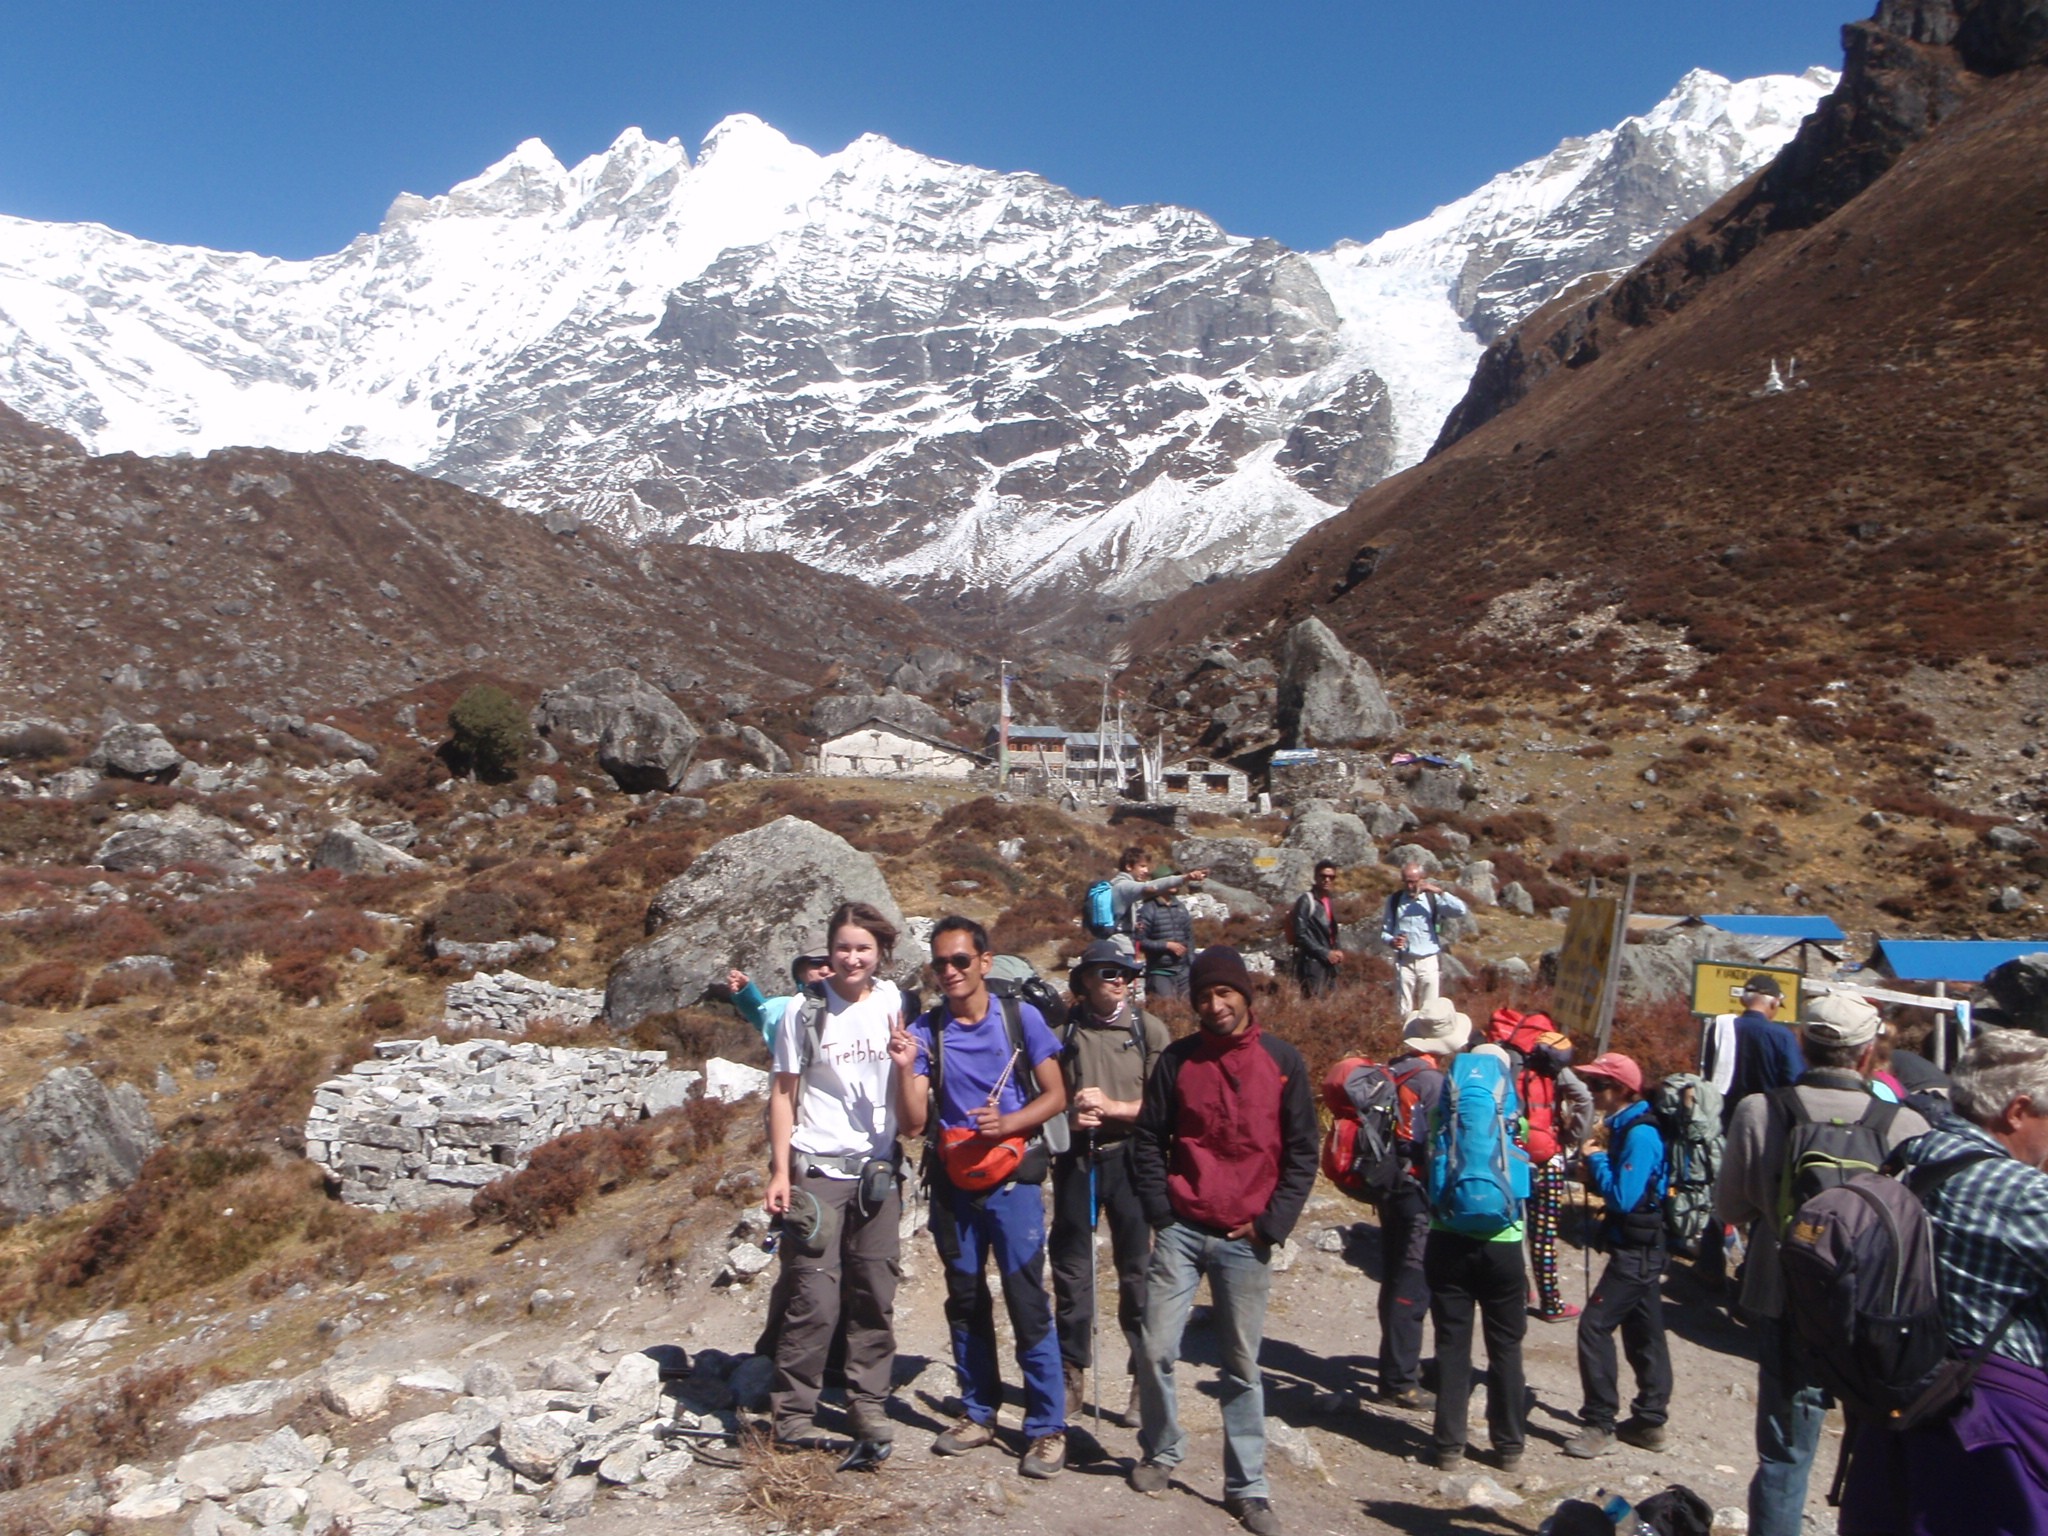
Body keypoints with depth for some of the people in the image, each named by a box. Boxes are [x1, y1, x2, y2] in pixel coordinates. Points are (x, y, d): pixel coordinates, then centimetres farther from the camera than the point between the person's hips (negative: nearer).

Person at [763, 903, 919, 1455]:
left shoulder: (894, 1008, 5)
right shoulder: (806, 1014, -2)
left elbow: (910, 1112, 7)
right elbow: (783, 1095, 1)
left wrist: (904, 1066, -14)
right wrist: (780, 1171, -6)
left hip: (876, 1172, 3)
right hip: (817, 1171, -3)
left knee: (875, 1296, 8)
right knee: (814, 1299, -5)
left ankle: (869, 1404, 21)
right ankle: (792, 1411, 8)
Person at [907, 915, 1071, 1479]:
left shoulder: (1021, 1017, -5)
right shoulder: (926, 1030, -1)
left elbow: (1055, 1096, -3)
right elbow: (915, 1119, -5)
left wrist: (1006, 1123, -20)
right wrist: (906, 1069, -23)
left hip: (1011, 1180, -3)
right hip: (952, 1184, 3)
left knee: (1028, 1301, -4)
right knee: (965, 1300, 13)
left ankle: (1047, 1427, 7)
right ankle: (978, 1414, 28)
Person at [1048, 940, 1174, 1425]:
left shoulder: (1150, 1030, 1)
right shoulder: (1062, 1029, 3)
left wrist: (1113, 1107, -14)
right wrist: (1069, 1114, -10)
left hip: (1129, 1158, -1)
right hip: (1075, 1159, 1)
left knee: (1137, 1271, 4)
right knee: (1071, 1271, 9)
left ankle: (1145, 1378, 16)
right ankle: (1070, 1376, 21)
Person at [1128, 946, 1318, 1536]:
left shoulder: (1282, 1060, 1)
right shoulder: (1176, 1060, 3)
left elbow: (1302, 1150, 3)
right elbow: (1148, 1139, 8)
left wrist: (1272, 1223, -3)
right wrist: (1159, 1208, -1)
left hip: (1246, 1239, -1)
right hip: (1181, 1230, 1)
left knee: (1242, 1365, 6)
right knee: (1156, 1349, 1)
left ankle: (1247, 1487, 18)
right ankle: (1160, 1453, 24)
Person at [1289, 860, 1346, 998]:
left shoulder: (1330, 900, 14)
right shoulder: (1307, 900, -10)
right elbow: (1300, 935, -16)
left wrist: (1336, 951, 3)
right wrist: (1325, 953, -15)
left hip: (1329, 962, 8)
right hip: (1312, 962, -8)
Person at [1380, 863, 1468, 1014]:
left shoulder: (1433, 898, -1)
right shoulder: (1394, 900, 3)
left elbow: (1461, 910, -13)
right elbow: (1384, 931, 6)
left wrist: (1440, 892, -20)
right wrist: (1391, 941, -15)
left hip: (1429, 962, -1)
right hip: (1404, 962, 1)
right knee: (1405, 1011, 6)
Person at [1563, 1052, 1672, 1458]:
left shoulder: (1639, 1134, -20)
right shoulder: (1622, 1128, 10)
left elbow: (1623, 1198, -25)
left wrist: (1595, 1158, -14)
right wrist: (1592, 1168, -3)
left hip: (1635, 1252, -10)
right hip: (1641, 1248, 10)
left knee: (1595, 1326, -10)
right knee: (1643, 1333, 16)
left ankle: (1599, 1424, -5)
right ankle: (1650, 1421, 25)